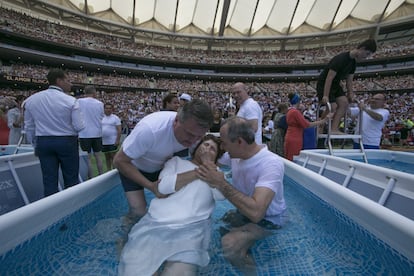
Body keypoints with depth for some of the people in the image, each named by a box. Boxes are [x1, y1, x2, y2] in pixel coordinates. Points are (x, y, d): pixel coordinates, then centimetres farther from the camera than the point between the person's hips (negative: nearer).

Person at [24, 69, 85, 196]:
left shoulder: (31, 99, 4)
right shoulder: (71, 100, -11)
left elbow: (29, 127, 10)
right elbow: (79, 127, -11)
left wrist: (35, 145, 22)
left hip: (43, 142, 4)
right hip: (67, 142, -4)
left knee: (49, 181, 10)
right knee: (71, 179, 7)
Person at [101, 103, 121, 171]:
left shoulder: (115, 118, -3)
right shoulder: (101, 118, 12)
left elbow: (119, 130, -9)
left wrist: (118, 140, -16)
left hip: (113, 142, -5)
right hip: (104, 142, 5)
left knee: (113, 156, -4)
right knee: (107, 157, 12)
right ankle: (108, 170, 22)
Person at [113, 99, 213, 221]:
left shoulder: (195, 131, -24)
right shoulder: (150, 129, -40)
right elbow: (119, 161, -29)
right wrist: (150, 186, -34)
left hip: (160, 166, 4)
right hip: (133, 167, -4)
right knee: (139, 212, -14)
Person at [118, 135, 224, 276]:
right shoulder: (177, 161, 16)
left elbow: (220, 195, -2)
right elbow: (163, 186, -2)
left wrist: (208, 164, 3)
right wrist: (198, 172, 0)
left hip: (191, 229, 0)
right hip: (154, 223, 1)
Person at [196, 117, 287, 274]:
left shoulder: (271, 164, -33)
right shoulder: (235, 154, -10)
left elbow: (255, 212, -43)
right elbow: (211, 159, 7)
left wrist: (221, 183, -38)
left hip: (267, 219, -7)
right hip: (246, 211, 7)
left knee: (229, 244, -25)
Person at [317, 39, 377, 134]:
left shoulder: (353, 62, 6)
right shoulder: (341, 59, -23)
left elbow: (349, 80, 11)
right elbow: (329, 78, -28)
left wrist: (350, 94, 3)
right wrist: (325, 96, -31)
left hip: (335, 84, 9)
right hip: (324, 84, -9)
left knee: (344, 102, -9)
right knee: (333, 107, -18)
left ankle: (334, 129, -12)